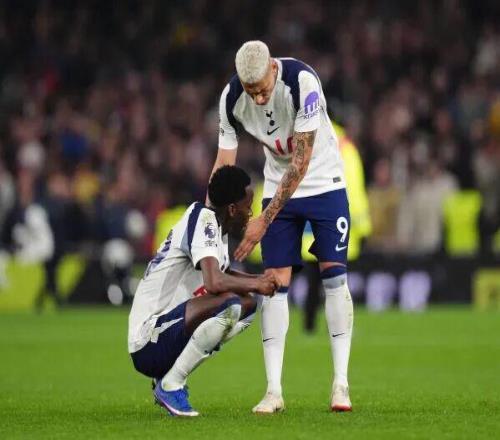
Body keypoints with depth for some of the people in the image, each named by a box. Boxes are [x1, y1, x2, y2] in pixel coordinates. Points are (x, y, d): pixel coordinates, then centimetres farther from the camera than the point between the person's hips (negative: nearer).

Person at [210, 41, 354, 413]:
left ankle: (341, 382, -3)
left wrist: (265, 220, -27)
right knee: (275, 282, -6)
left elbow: (301, 163, -28)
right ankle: (274, 390, -6)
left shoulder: (303, 82, -30)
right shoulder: (231, 99, -16)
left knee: (335, 275, -8)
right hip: (278, 186, 3)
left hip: (324, 182, -3)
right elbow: (225, 163, -7)